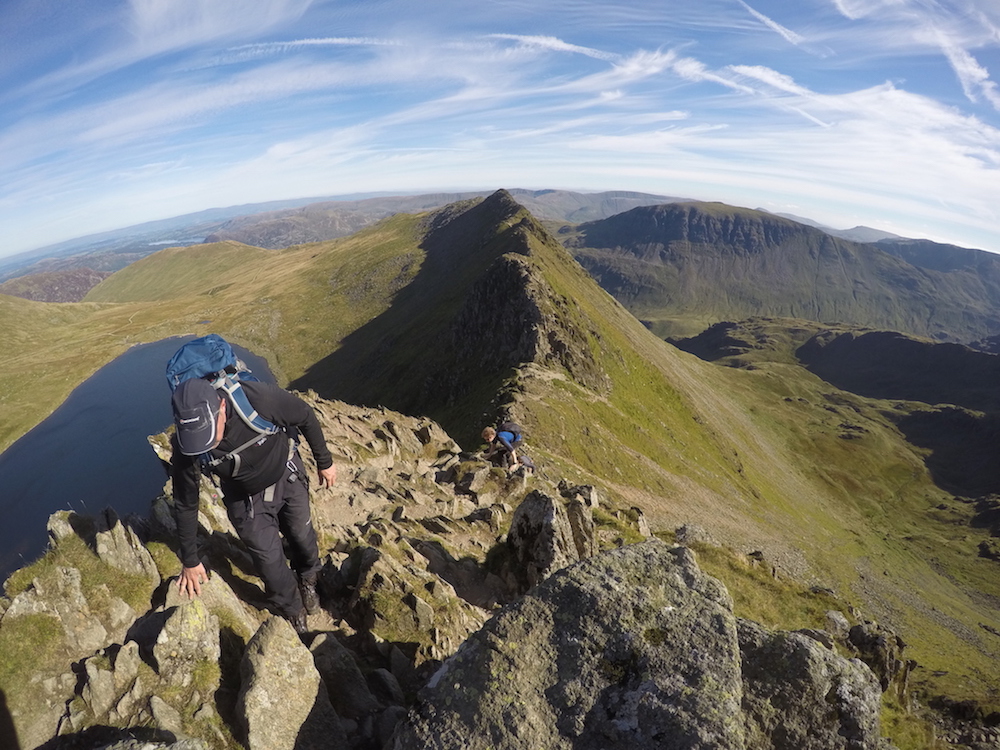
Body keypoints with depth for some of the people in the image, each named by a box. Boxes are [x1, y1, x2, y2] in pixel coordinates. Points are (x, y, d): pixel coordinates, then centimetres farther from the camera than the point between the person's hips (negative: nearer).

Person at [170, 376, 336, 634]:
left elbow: (306, 416, -18)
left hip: (287, 475, 0)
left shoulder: (259, 398, -39)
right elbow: (185, 504, -13)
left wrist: (325, 461, -5)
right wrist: (190, 561, -2)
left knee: (303, 537, 18)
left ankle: (307, 580, 53)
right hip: (246, 497, 0)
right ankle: (293, 614, 34)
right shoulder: (185, 447, -30)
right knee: (270, 561, 3)